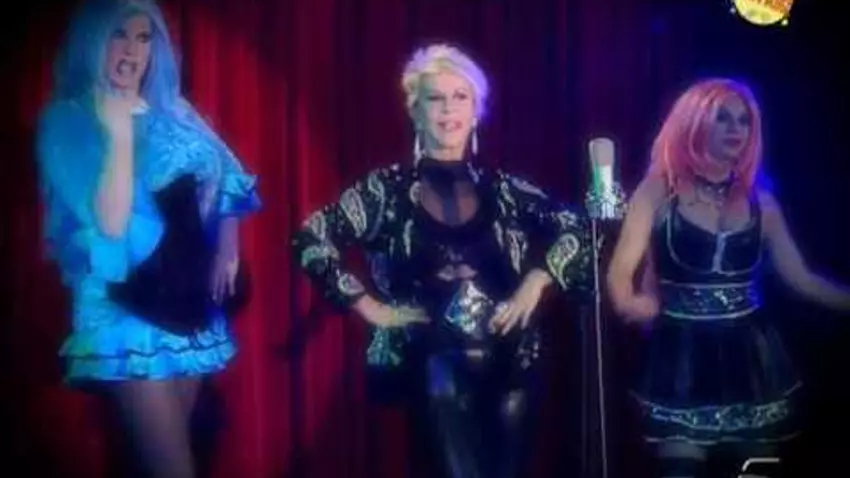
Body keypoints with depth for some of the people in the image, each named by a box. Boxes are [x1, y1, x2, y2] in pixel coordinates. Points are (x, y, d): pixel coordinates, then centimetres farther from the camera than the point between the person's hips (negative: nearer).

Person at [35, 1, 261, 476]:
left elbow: (225, 181, 16)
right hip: (127, 307, -6)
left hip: (188, 297, 6)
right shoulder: (67, 122, -8)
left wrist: (227, 251, 2)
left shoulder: (172, 113, 9)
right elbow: (109, 222, -18)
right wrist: (119, 132, -21)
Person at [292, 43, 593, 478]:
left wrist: (536, 281, -2)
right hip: (438, 369, -3)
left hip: (510, 366, 4)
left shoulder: (502, 189, 7)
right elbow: (311, 239, -2)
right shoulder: (391, 189, 0)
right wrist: (370, 306, -5)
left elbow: (578, 231, 12)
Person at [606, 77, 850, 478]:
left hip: (751, 357, 4)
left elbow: (801, 279, 8)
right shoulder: (660, 190, -4)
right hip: (684, 356, -4)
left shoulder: (759, 200, 7)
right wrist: (630, 302, -30)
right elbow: (620, 270, -10)